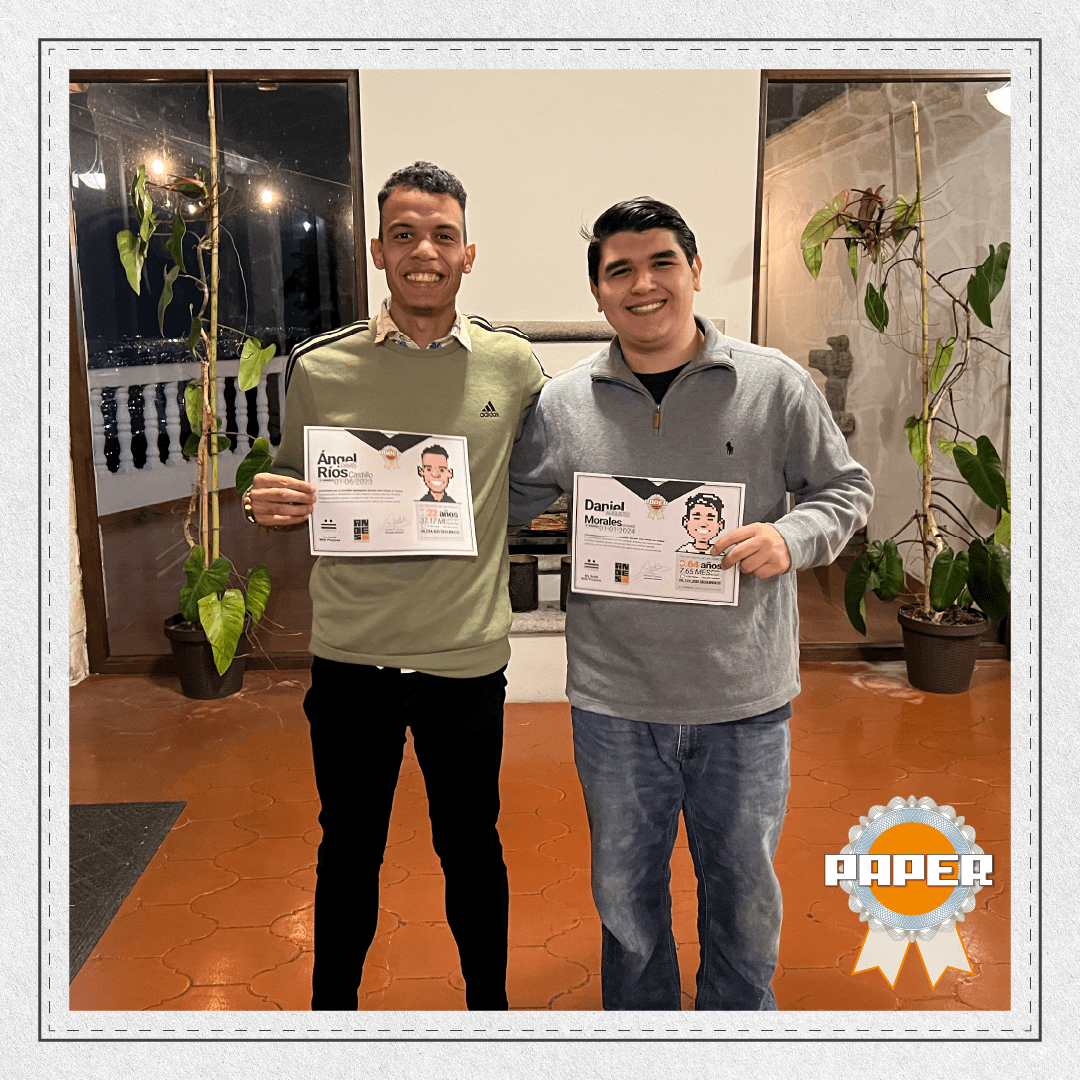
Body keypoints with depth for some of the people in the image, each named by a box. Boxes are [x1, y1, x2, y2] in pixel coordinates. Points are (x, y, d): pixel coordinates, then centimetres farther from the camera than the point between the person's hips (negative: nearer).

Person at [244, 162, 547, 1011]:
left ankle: (489, 1003, 42)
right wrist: (272, 505, -14)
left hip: (466, 656, 0)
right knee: (348, 849, 17)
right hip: (351, 654, 1)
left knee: (471, 848, 17)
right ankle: (332, 1004, 42)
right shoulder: (320, 369, -2)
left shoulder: (513, 365, -2)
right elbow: (291, 498, 8)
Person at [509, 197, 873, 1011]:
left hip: (745, 698, 0)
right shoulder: (564, 403, -1)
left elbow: (846, 488, 3)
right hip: (614, 699, 1)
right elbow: (500, 505, 5)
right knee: (626, 895, 19)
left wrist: (792, 537, -18)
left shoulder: (776, 385, -4)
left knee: (745, 895, 18)